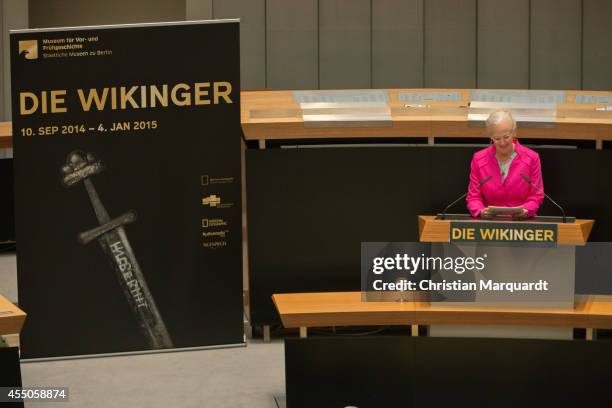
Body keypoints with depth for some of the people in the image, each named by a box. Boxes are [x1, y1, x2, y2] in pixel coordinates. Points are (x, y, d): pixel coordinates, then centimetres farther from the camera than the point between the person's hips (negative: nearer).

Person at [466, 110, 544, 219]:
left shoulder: (532, 158, 1)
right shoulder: (478, 159, 4)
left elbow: (536, 197, 4)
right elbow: (474, 197, 5)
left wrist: (526, 210, -16)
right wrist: (481, 211, -16)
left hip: (522, 221, -1)